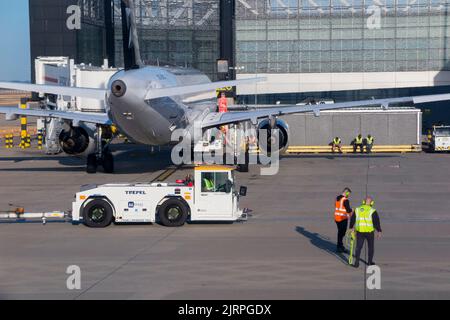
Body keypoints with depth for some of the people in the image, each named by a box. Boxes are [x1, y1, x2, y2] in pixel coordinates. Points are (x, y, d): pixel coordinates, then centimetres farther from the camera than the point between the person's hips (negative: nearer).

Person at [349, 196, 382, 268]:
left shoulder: (357, 210, 6)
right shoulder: (372, 211, -7)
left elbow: (352, 220, 14)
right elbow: (376, 222, -10)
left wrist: (351, 227, 28)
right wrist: (379, 231, -6)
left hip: (359, 231, 3)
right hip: (369, 232, -3)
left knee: (358, 247, 9)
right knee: (371, 247, 16)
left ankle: (356, 262, -2)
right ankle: (370, 262, 22)